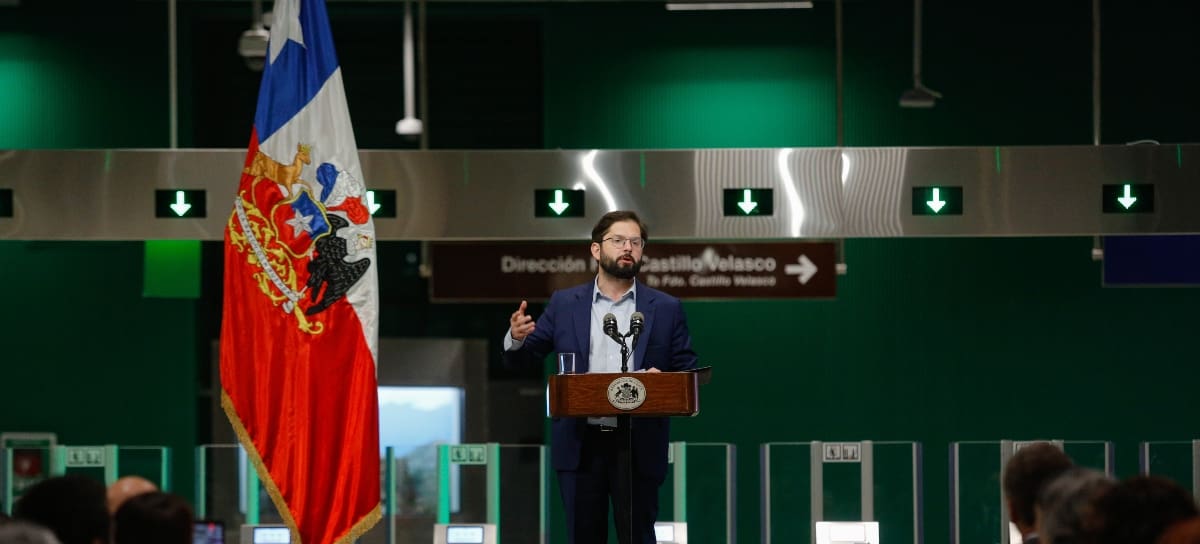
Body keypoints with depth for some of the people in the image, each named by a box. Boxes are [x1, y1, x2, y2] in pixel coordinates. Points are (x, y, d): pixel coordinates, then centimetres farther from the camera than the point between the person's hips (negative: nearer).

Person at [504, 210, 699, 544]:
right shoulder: (564, 304, 8)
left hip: (638, 449, -1)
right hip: (580, 446, 1)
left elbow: (688, 375, 5)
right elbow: (525, 358, 8)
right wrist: (516, 338, -14)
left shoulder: (666, 309, 6)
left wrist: (663, 380, -17)